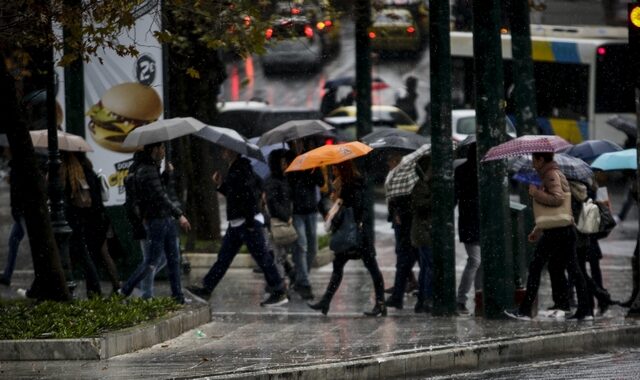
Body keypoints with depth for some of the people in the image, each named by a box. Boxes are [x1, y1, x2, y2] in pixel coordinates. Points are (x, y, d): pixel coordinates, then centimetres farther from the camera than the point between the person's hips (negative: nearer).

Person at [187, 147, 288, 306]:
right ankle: (206, 289, 13)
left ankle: (279, 293, -2)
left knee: (262, 258, -6)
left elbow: (250, 195, -23)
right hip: (236, 223, 10)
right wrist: (220, 186, 15)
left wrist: (250, 221, -25)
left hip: (249, 222, -10)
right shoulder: (233, 171, 15)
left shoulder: (242, 170, -15)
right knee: (223, 257, 11)